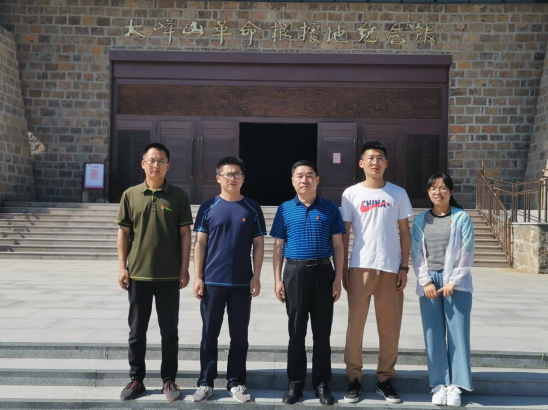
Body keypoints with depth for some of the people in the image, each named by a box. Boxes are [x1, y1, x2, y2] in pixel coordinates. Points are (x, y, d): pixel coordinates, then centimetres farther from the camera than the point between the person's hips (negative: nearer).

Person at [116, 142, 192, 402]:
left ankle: (169, 380, 19)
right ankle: (136, 379, 23)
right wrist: (123, 267, -1)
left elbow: (185, 234, 0)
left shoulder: (178, 196, 0)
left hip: (169, 275, -1)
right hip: (138, 274, 1)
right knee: (137, 331, 10)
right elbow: (123, 233, 5)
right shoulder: (130, 195, 3)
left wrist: (184, 269, -4)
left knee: (169, 330, 7)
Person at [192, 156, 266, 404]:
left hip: (242, 282, 0)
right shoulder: (208, 207, 3)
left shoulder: (252, 209, 4)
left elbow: (258, 244, 5)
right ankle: (206, 383, 18)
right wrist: (197, 277, -4)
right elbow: (200, 243, 2)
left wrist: (256, 276, -3)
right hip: (212, 281, 0)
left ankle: (236, 383, 19)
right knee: (209, 334, 7)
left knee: (239, 336, 7)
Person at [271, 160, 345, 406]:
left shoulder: (330, 209, 4)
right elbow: (278, 246, 6)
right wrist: (277, 279, 0)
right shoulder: (285, 209, 5)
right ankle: (295, 383, 18)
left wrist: (338, 278, -2)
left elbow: (338, 246, 5)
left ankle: (322, 384, 17)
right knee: (296, 332, 7)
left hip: (323, 271, 0)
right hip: (295, 272, 0)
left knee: (322, 332, 6)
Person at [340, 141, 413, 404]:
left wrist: (404, 267, 1)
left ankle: (385, 379, 17)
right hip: (360, 267, -1)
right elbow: (344, 234, 4)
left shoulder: (398, 194, 6)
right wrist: (342, 269, -1)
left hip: (391, 268, 1)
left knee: (390, 326, 5)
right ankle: (354, 378, 14)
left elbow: (405, 233, 8)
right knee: (355, 324, 2)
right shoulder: (351, 194, 3)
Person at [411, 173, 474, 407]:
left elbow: (467, 253, -3)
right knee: (433, 334, 2)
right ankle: (439, 384, 9)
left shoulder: (461, 218, 2)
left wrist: (452, 282, -9)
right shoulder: (420, 220, 9)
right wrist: (426, 281, -6)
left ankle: (455, 385, 5)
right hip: (428, 282, 2)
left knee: (457, 333, -2)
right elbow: (416, 255, 5)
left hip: (456, 282, -2)